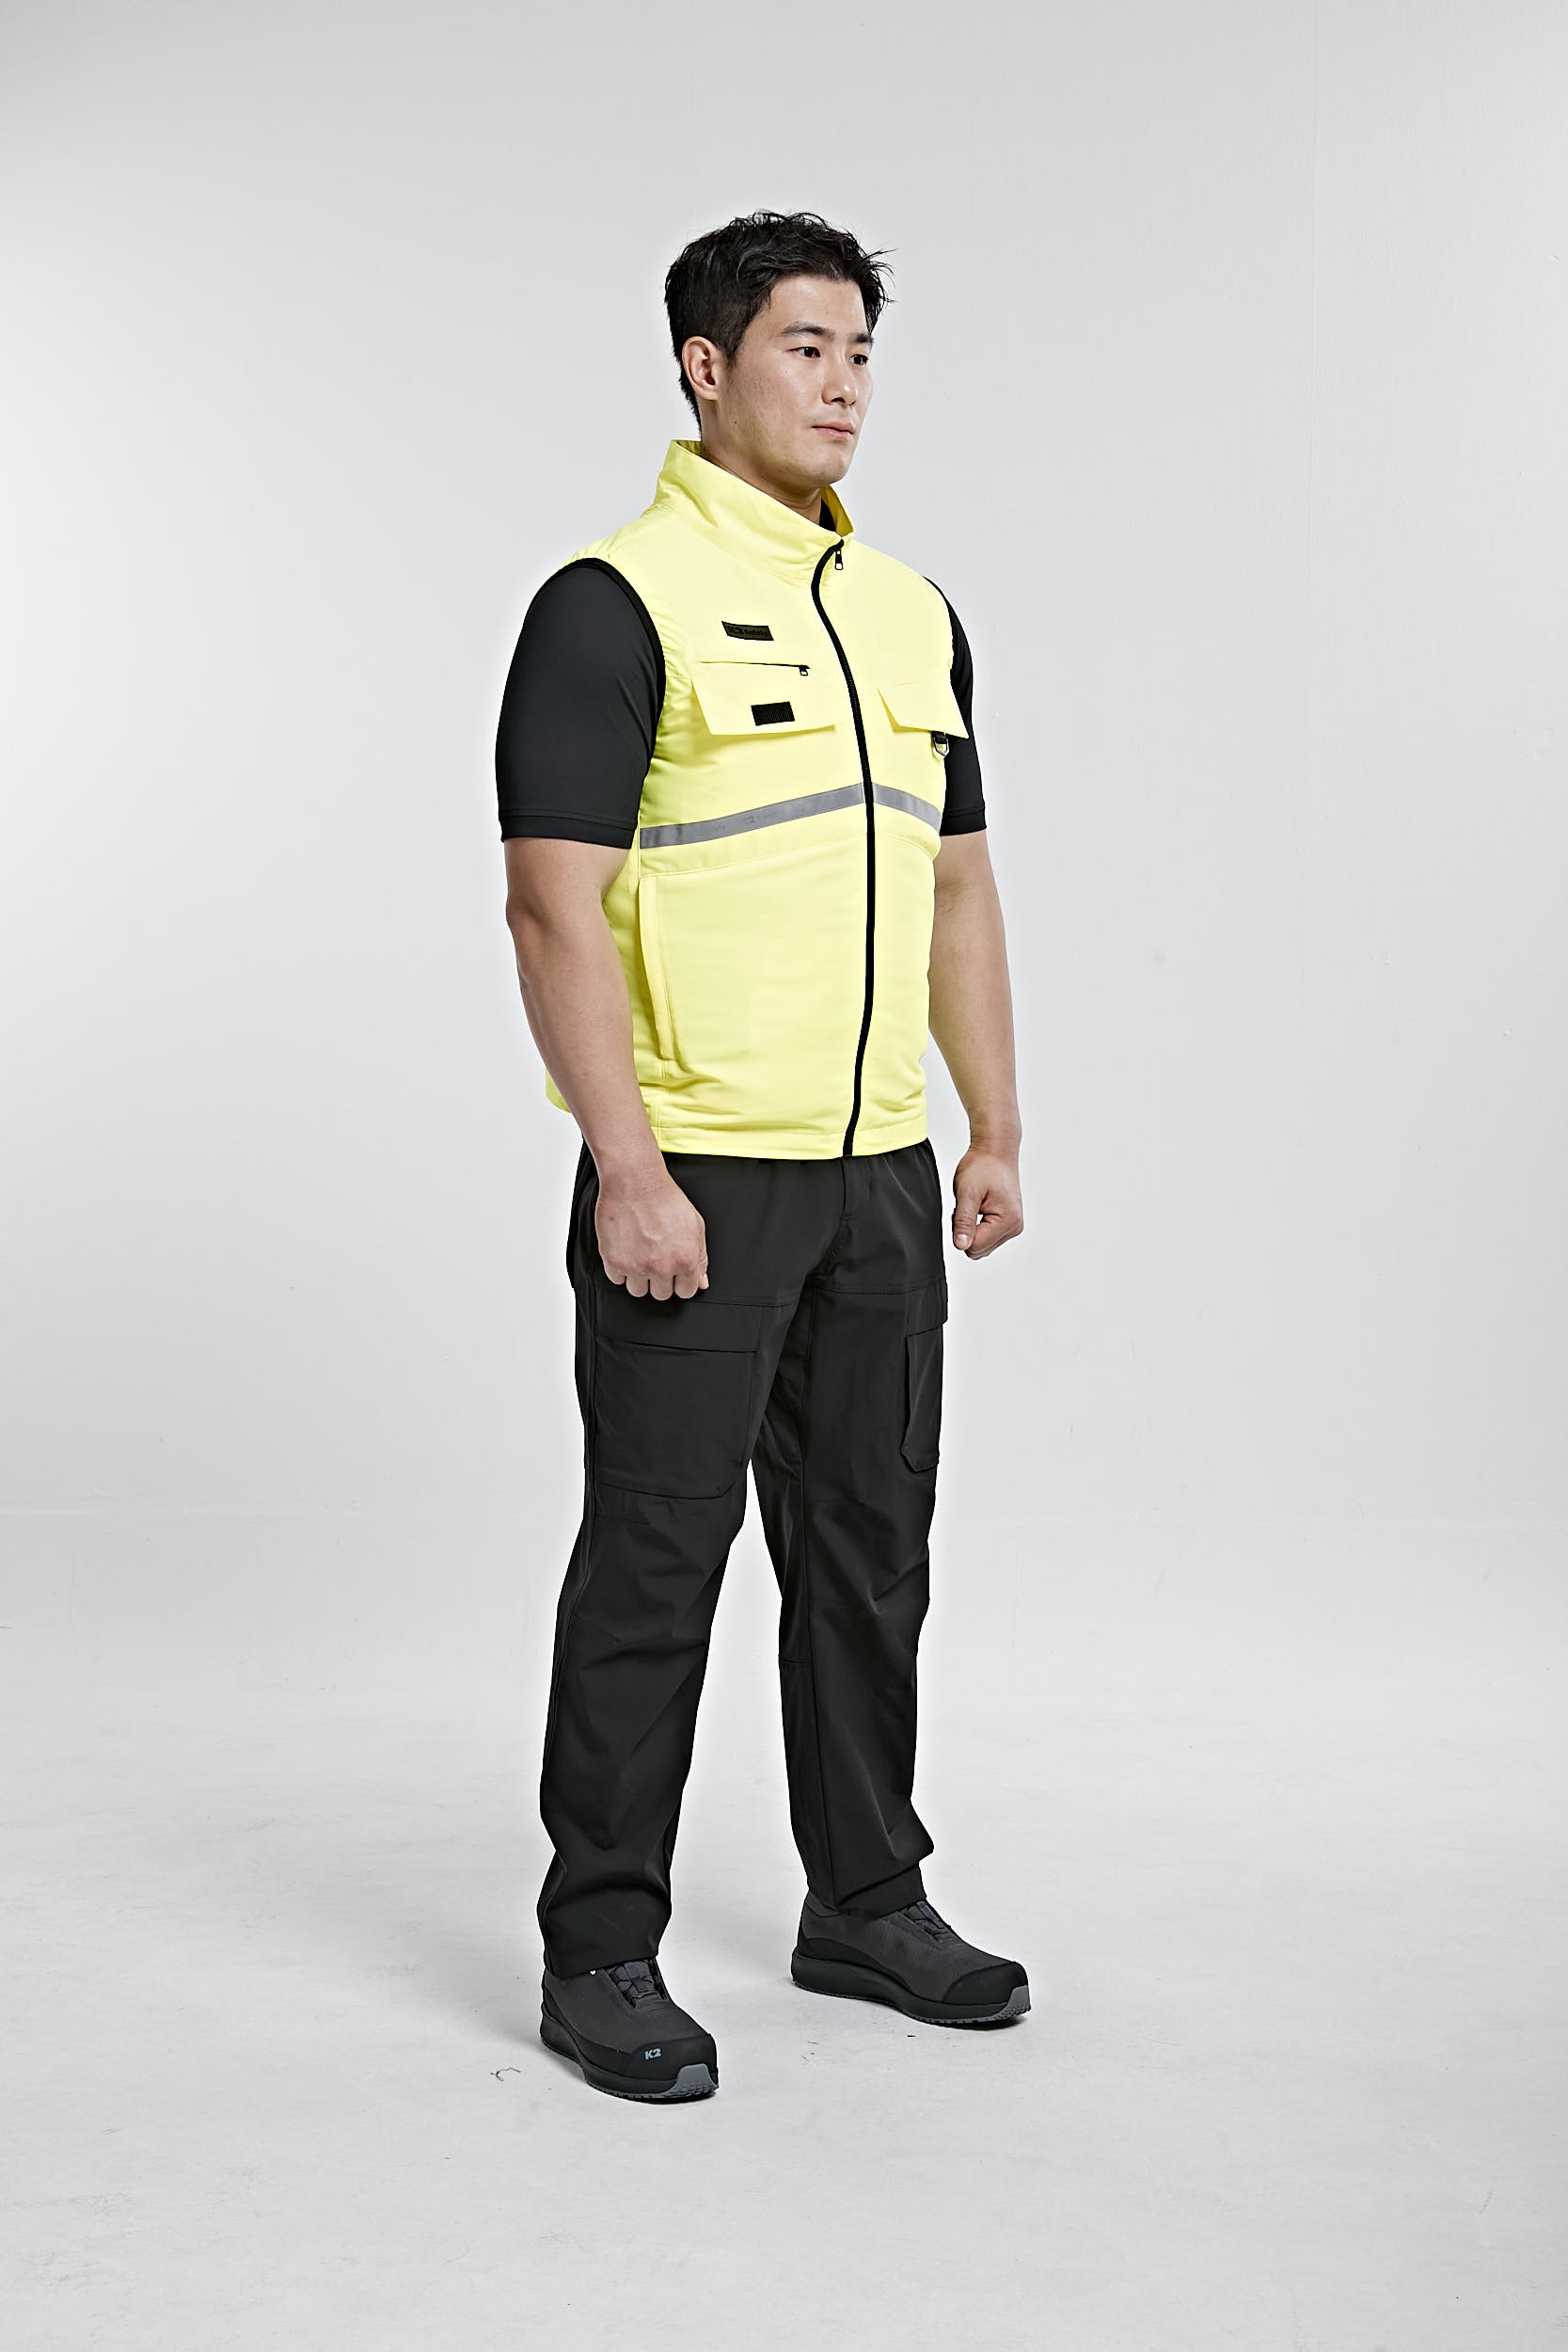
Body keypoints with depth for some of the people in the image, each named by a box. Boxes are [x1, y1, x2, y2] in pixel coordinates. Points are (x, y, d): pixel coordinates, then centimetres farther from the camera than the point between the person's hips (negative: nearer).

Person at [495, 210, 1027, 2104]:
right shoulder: (617, 602, -10)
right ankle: (599, 1954, 14)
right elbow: (554, 905, -15)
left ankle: (866, 1904, 29)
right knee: (656, 1562, 1)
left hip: (878, 1172, 7)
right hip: (694, 1181, -7)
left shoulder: (912, 612, 13)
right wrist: (627, 1171, -20)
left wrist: (995, 1131, 11)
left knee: (868, 1553, 14)